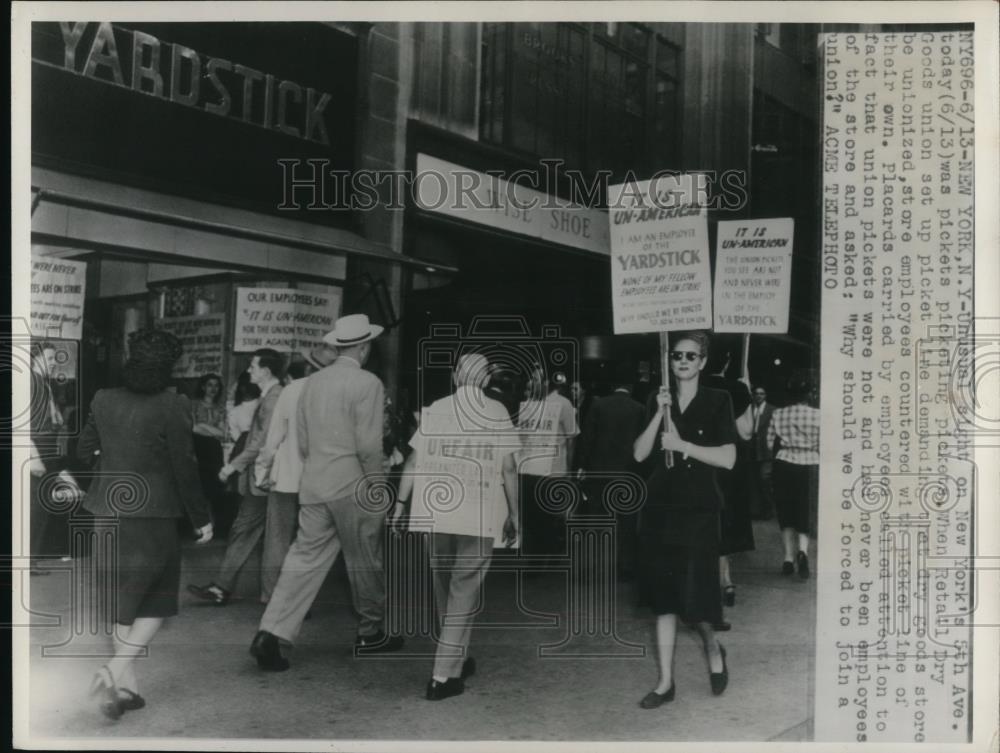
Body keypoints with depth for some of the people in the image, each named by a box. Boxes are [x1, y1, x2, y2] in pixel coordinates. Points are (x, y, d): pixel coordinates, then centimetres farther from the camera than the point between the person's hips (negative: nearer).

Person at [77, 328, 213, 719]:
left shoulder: (104, 400, -1)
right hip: (152, 516, -5)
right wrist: (202, 518, -2)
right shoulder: (172, 406, -15)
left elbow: (84, 449, 10)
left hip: (107, 513, 5)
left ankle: (126, 685, 23)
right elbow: (184, 468, -12)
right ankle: (115, 671, -6)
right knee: (157, 603, 10)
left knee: (123, 602, 18)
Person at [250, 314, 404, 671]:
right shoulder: (367, 383, -11)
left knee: (304, 559, 6)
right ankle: (371, 634, 23)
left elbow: (303, 442, 13)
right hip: (353, 487, -6)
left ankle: (271, 634, -3)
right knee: (365, 563, 10)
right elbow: (369, 445, -15)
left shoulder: (313, 382, 9)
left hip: (314, 487, 6)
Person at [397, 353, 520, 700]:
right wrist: (513, 514, 7)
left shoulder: (435, 409, 7)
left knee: (444, 590, 18)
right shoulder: (497, 412, 0)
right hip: (478, 517, -3)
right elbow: (508, 468, -1)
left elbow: (413, 461, 5)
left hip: (435, 514, 3)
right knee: (464, 593, 3)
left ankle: (456, 659, 32)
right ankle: (444, 675, -1)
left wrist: (400, 503, 12)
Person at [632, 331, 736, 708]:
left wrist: (683, 445, -15)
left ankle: (713, 646, 29)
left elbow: (728, 458, -10)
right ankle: (665, 682, 15)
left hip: (698, 509, -3)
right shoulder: (661, 401, 9)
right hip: (660, 507, 4)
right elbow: (639, 453, -1)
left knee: (694, 595, -4)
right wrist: (659, 414, -11)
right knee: (664, 598, 6)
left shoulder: (716, 402, -1)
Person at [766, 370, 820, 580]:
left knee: (786, 514, 14)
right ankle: (802, 550, -16)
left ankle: (789, 557, 13)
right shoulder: (818, 416, -10)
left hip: (784, 466, 2)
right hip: (809, 467, -2)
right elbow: (822, 446, -7)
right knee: (806, 513, 7)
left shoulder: (778, 415, -4)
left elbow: (770, 443, 1)